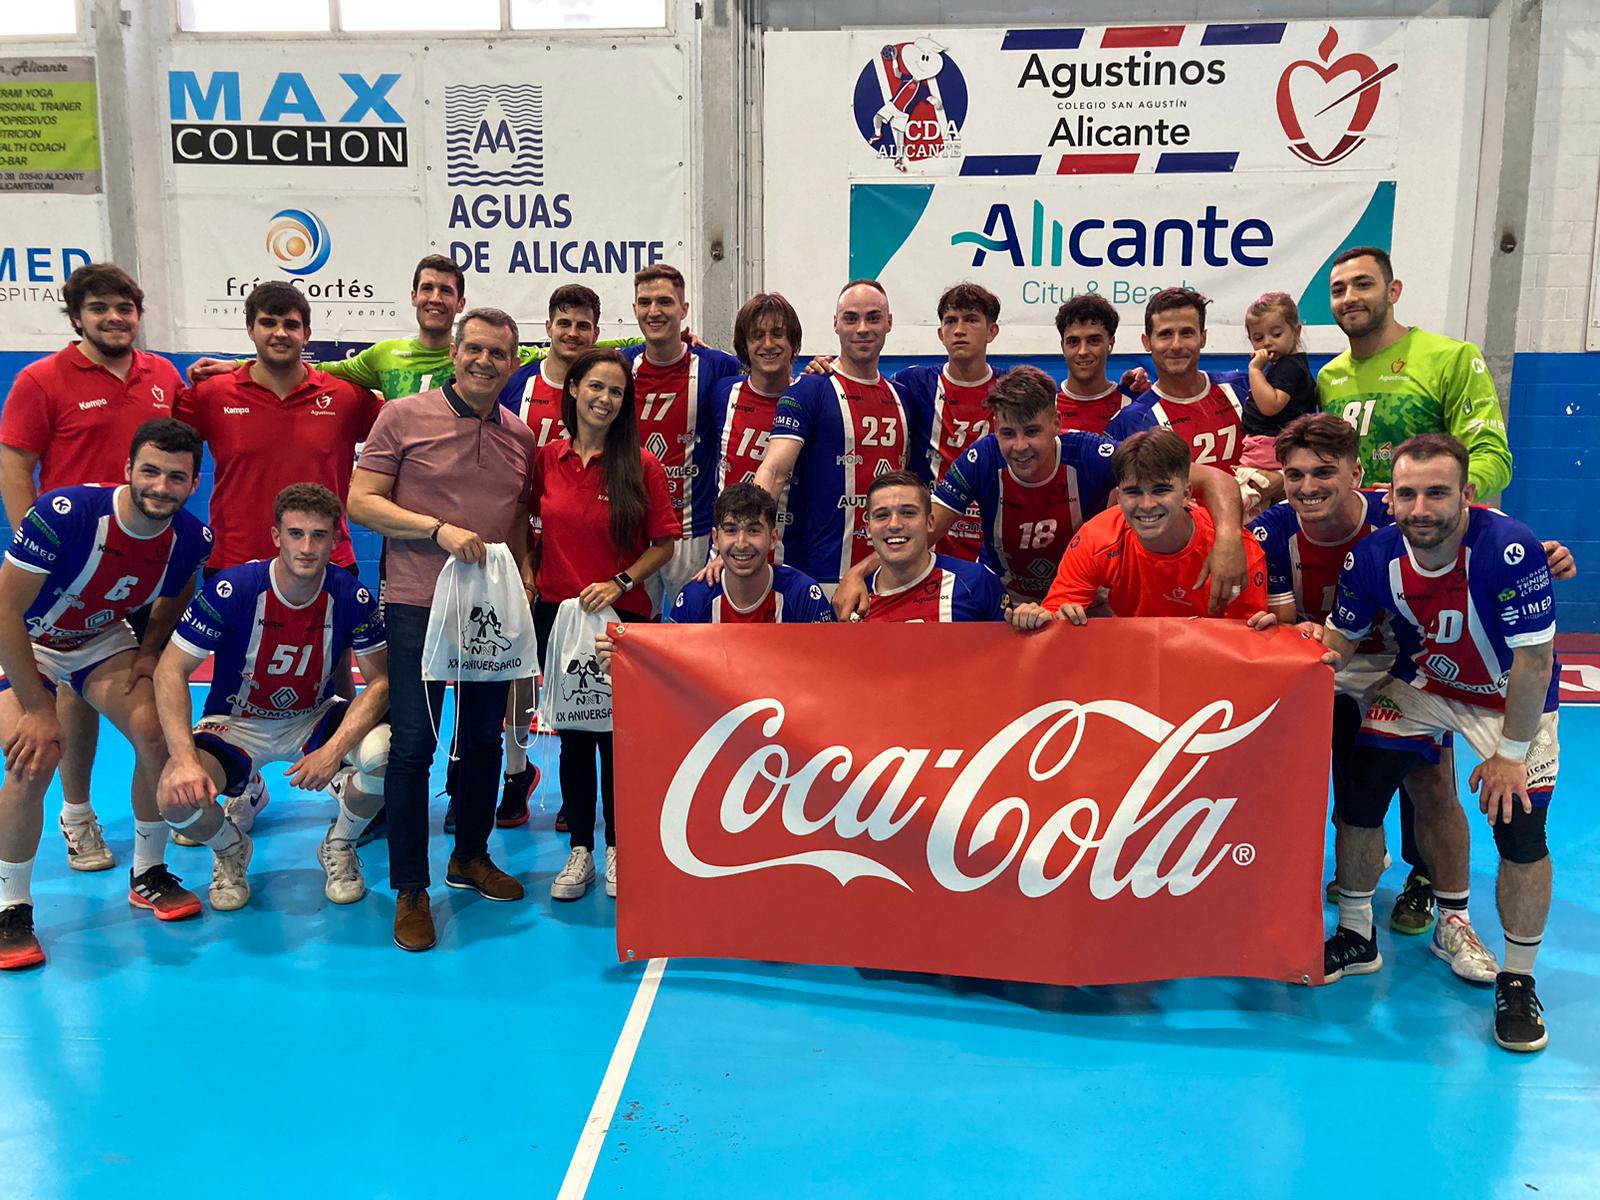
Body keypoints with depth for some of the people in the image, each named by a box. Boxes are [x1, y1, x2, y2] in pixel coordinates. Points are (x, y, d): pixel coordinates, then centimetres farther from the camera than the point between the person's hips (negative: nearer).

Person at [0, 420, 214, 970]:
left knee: (156, 735, -17)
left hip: (103, 639, 4)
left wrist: (150, 650, -9)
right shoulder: (64, 513, -32)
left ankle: (147, 875, 6)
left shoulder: (192, 539, -18)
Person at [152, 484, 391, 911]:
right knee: (176, 795, -29)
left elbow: (380, 680, -14)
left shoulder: (352, 597, -16)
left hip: (315, 718, 1)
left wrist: (334, 750, -29)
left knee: (384, 748, -30)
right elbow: (171, 671, -18)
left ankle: (339, 846, 2)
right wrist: (185, 760, -31)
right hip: (235, 723, -1)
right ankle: (230, 850, 10)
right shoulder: (231, 589, -21)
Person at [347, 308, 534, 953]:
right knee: (412, 745, -3)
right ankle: (410, 889, 8)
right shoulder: (403, 417, -3)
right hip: (418, 605, -4)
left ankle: (471, 856, 32)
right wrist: (439, 528, -17)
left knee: (485, 739, 14)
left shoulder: (521, 436, 10)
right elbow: (360, 502, -7)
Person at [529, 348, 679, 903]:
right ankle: (580, 850, 23)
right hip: (557, 612, 3)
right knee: (572, 736, 10)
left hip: (622, 617, -2)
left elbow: (664, 543, -4)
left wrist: (621, 583, -15)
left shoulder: (642, 465, -6)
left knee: (616, 733, 5)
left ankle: (616, 847, 23)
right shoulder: (546, 459, 2)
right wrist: (528, 574, 2)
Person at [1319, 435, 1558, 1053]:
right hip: (1420, 687, 4)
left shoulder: (1509, 549, -33)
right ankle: (1356, 939, 18)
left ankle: (1518, 980, 11)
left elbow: (1533, 663, -25)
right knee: (1358, 801, -4)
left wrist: (1511, 754, -19)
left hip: (1511, 700, -3)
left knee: (1521, 833, -12)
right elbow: (1342, 639, -7)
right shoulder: (1374, 556, -21)